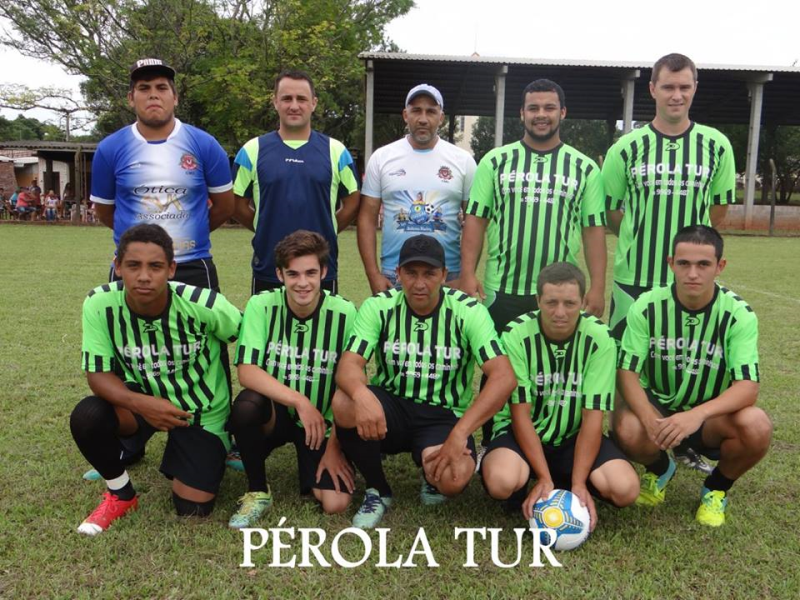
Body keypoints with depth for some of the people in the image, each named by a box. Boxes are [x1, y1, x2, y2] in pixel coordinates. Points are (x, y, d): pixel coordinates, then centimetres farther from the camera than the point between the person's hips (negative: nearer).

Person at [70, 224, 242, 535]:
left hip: (201, 410, -1)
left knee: (192, 508, -6)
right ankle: (120, 494, 2)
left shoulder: (204, 304, -29)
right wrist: (141, 404, -37)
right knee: (87, 416, -30)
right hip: (142, 399, 2)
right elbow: (98, 374, -18)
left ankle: (218, 448, 29)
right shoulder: (99, 304, -22)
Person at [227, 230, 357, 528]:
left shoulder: (344, 313, -14)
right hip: (275, 413, 0)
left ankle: (312, 465, 20)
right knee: (247, 404, -34)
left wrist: (335, 446, -9)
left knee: (335, 504, -17)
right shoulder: (261, 305, -13)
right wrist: (299, 401, -32)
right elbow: (246, 372, -21)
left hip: (324, 423, 0)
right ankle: (257, 491, -7)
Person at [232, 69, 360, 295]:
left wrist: (324, 230, 2)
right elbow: (238, 203, 7)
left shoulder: (335, 150, 2)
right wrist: (269, 230, 4)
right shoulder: (253, 150, 1)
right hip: (268, 270, 0)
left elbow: (353, 201, 8)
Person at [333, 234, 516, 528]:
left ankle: (432, 475, 10)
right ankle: (377, 490, -3)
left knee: (453, 479, -32)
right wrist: (362, 395, -44)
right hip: (390, 408, 2)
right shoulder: (379, 306, -8)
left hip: (444, 416, -1)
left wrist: (460, 432, -32)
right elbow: (348, 365, -18)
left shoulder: (468, 311, -12)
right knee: (343, 403, -31)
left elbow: (504, 377, -21)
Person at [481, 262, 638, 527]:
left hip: (574, 435, 3)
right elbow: (520, 413, -16)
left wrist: (578, 484, -22)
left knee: (625, 489, -22)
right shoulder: (515, 334, -18)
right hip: (521, 430, -2)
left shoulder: (599, 337, -15)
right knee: (501, 481, -34)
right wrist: (545, 479, -23)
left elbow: (593, 416, -14)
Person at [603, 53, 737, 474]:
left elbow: (718, 210, 10)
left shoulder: (716, 146, 2)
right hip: (634, 277, -1)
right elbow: (611, 211, 5)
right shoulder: (627, 148, -2)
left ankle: (686, 445, 30)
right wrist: (641, 239, 6)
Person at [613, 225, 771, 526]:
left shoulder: (739, 314, -15)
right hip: (656, 408, 0)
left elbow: (748, 387, -23)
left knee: (757, 427, -32)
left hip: (711, 415, 0)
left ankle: (716, 488, 4)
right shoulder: (647, 306, -13)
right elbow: (627, 371, -14)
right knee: (627, 429, -34)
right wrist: (649, 419, -34)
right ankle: (660, 469, 8)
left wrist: (697, 414, -42)